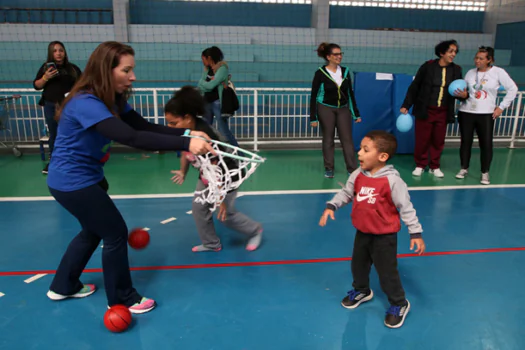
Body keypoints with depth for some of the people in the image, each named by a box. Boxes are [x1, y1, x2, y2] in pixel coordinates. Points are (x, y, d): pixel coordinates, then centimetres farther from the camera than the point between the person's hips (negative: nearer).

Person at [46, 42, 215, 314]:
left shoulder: (113, 100, 0)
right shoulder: (85, 104, -30)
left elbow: (146, 127, -7)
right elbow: (132, 138, -41)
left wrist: (187, 133, -22)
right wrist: (185, 145, -46)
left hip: (87, 178, 10)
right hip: (72, 182, -10)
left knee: (93, 230, 24)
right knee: (116, 233, 0)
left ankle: (63, 286, 44)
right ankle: (121, 299, 20)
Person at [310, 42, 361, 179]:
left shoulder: (345, 71, 3)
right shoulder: (320, 73, -9)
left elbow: (350, 93, 9)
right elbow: (313, 96, -6)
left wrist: (356, 114, 7)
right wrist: (313, 118, -10)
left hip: (343, 109, 3)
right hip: (326, 109, -3)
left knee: (347, 139, -1)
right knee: (328, 139, 6)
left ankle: (352, 169, 4)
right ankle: (329, 168, 18)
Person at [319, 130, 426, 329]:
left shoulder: (392, 180, -24)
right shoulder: (358, 175, -9)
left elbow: (406, 207, -18)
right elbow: (345, 193, 6)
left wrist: (416, 233, -18)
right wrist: (331, 207, -7)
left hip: (384, 236, -6)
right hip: (362, 232, 6)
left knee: (387, 271, 5)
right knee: (358, 265, 23)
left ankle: (399, 304, 31)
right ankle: (361, 291, 51)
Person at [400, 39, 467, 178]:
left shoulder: (456, 70, 5)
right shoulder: (428, 66, -6)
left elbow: (460, 90, 14)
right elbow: (414, 87, -2)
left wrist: (463, 95, -11)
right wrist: (406, 105, -5)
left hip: (443, 112, 3)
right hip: (425, 110, -3)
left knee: (438, 141, 9)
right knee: (422, 140, 3)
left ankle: (435, 167, 25)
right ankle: (420, 165, 20)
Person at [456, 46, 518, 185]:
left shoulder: (498, 72, -3)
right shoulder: (470, 73, 6)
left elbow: (512, 88, 0)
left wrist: (501, 107, -3)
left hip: (486, 114, -2)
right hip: (466, 112, 3)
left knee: (486, 143, -2)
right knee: (466, 141, 7)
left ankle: (485, 173, 11)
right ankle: (464, 169, 22)